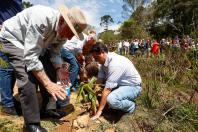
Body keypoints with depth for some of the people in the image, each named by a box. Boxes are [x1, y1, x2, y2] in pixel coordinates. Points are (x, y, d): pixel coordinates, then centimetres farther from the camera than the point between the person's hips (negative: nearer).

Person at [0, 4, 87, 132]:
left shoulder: (63, 31, -15)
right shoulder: (41, 18, -38)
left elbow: (55, 53, -6)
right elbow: (30, 57, -38)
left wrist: (60, 73, -20)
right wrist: (48, 84, -38)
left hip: (37, 44, 7)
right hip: (13, 38, -6)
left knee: (50, 72, -2)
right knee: (28, 79, -23)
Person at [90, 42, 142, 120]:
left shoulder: (115, 64, -32)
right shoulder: (104, 60, -5)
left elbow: (107, 89, -30)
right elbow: (100, 80, -3)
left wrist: (99, 111, -24)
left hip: (132, 86, -9)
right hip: (120, 84, 9)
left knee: (111, 99, -33)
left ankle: (130, 105, -1)